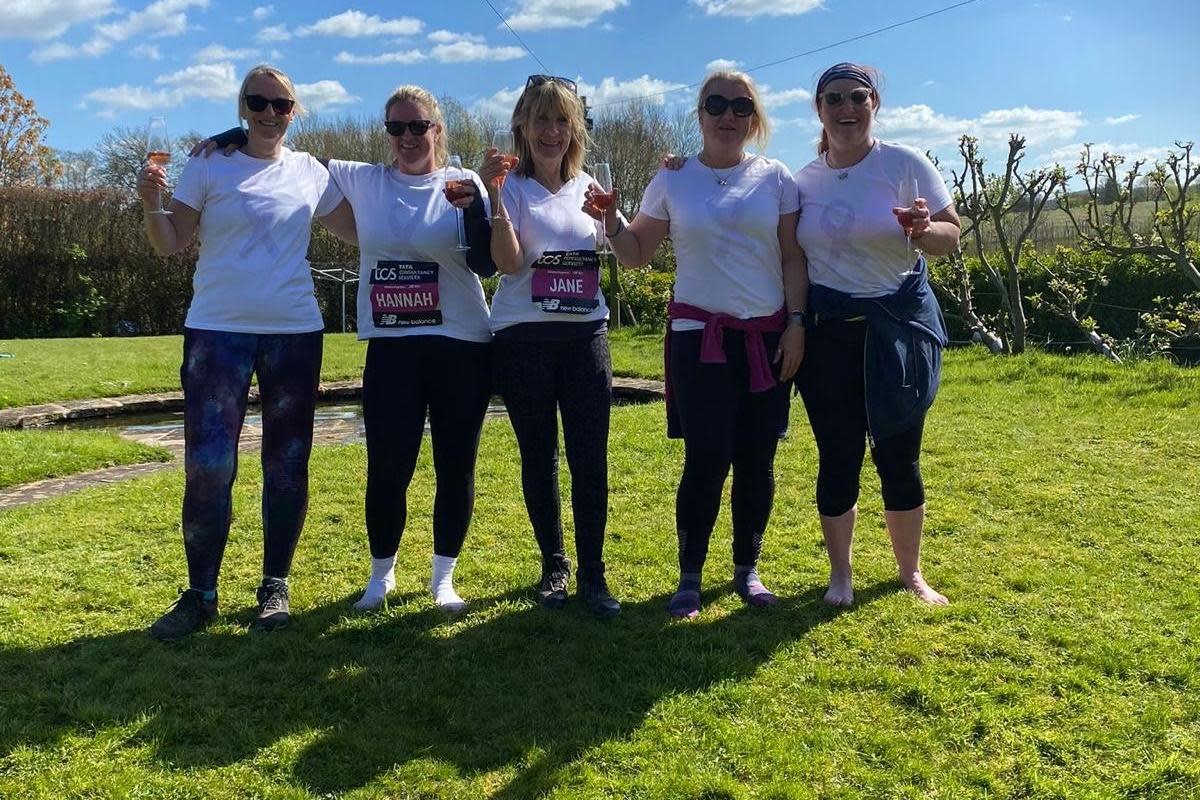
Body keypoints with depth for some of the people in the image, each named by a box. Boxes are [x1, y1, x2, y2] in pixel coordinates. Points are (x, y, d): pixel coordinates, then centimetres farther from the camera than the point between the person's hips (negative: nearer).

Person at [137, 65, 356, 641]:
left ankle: (275, 587, 20)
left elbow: (359, 232, 14)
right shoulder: (209, 166, 3)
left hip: (294, 332, 2)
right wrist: (151, 204, -16)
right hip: (218, 331, -2)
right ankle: (200, 594, 11)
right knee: (207, 468, -5)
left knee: (286, 466, 6)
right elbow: (170, 245, 1)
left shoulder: (310, 172, 9)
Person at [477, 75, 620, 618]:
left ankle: (592, 574, 7)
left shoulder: (588, 187, 10)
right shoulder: (511, 185, -2)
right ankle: (553, 566, 23)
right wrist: (493, 196, -26)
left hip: (586, 334, 2)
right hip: (524, 338, -2)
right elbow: (509, 263, -16)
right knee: (539, 456, 7)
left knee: (591, 456, -3)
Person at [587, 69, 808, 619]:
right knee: (706, 459, -6)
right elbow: (636, 254, 8)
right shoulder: (673, 181, 5)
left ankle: (747, 569, 23)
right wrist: (611, 221, -10)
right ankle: (689, 576, 10)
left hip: (766, 336, 2)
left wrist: (796, 322, -3)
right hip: (700, 335, -1)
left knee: (756, 460, 5)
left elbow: (793, 258, 5)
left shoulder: (776, 179, 6)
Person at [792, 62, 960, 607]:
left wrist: (921, 230, -23)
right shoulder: (804, 180, 4)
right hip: (827, 330, 2)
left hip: (899, 324, -1)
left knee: (899, 457, 4)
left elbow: (950, 238, -3)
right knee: (838, 456, 4)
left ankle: (910, 572, 24)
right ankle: (840, 571, 23)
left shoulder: (905, 164, -3)